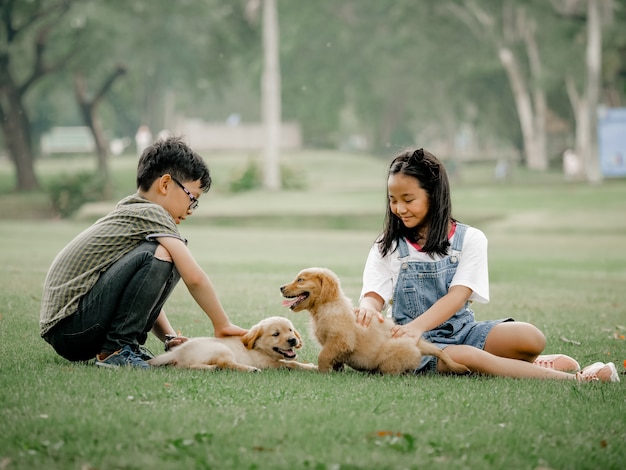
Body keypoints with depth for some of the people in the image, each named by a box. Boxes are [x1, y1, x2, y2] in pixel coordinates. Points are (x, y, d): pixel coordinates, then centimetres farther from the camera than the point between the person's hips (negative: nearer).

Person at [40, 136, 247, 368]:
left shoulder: (128, 213, 21)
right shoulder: (151, 213, -7)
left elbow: (148, 293, 21)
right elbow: (194, 277, -14)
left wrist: (169, 337, 9)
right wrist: (222, 325, -4)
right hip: (73, 327, -10)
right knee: (158, 255, -20)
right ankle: (116, 349, -15)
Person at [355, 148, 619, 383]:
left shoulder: (470, 239, 2)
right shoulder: (387, 247, 7)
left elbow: (457, 297, -10)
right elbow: (374, 295, -3)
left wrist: (418, 326, -27)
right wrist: (368, 308, -30)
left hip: (463, 330, 1)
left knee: (531, 338, -26)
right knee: (468, 358, -34)